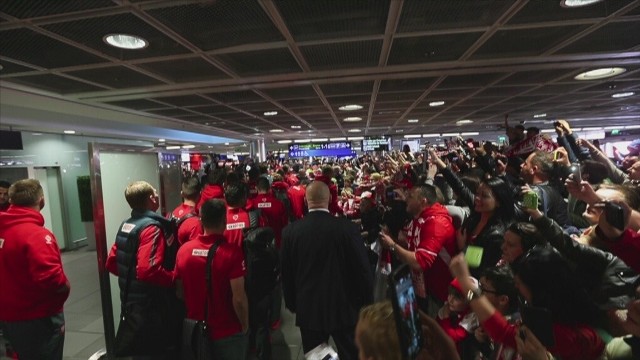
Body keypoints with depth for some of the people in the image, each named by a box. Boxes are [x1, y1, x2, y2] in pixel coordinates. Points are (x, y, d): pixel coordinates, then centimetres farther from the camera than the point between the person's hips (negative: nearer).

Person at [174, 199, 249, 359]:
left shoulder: (183, 250, -9)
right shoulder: (232, 252, -24)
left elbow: (179, 292, 1)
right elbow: (239, 298, -23)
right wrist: (245, 326, -7)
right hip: (228, 333, -4)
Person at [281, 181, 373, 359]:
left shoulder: (290, 231, -10)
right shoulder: (347, 227, -16)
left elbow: (286, 273, 0)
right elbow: (363, 269, -10)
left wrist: (292, 304, 14)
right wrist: (367, 302, 5)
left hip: (308, 309, 2)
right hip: (343, 307, -1)